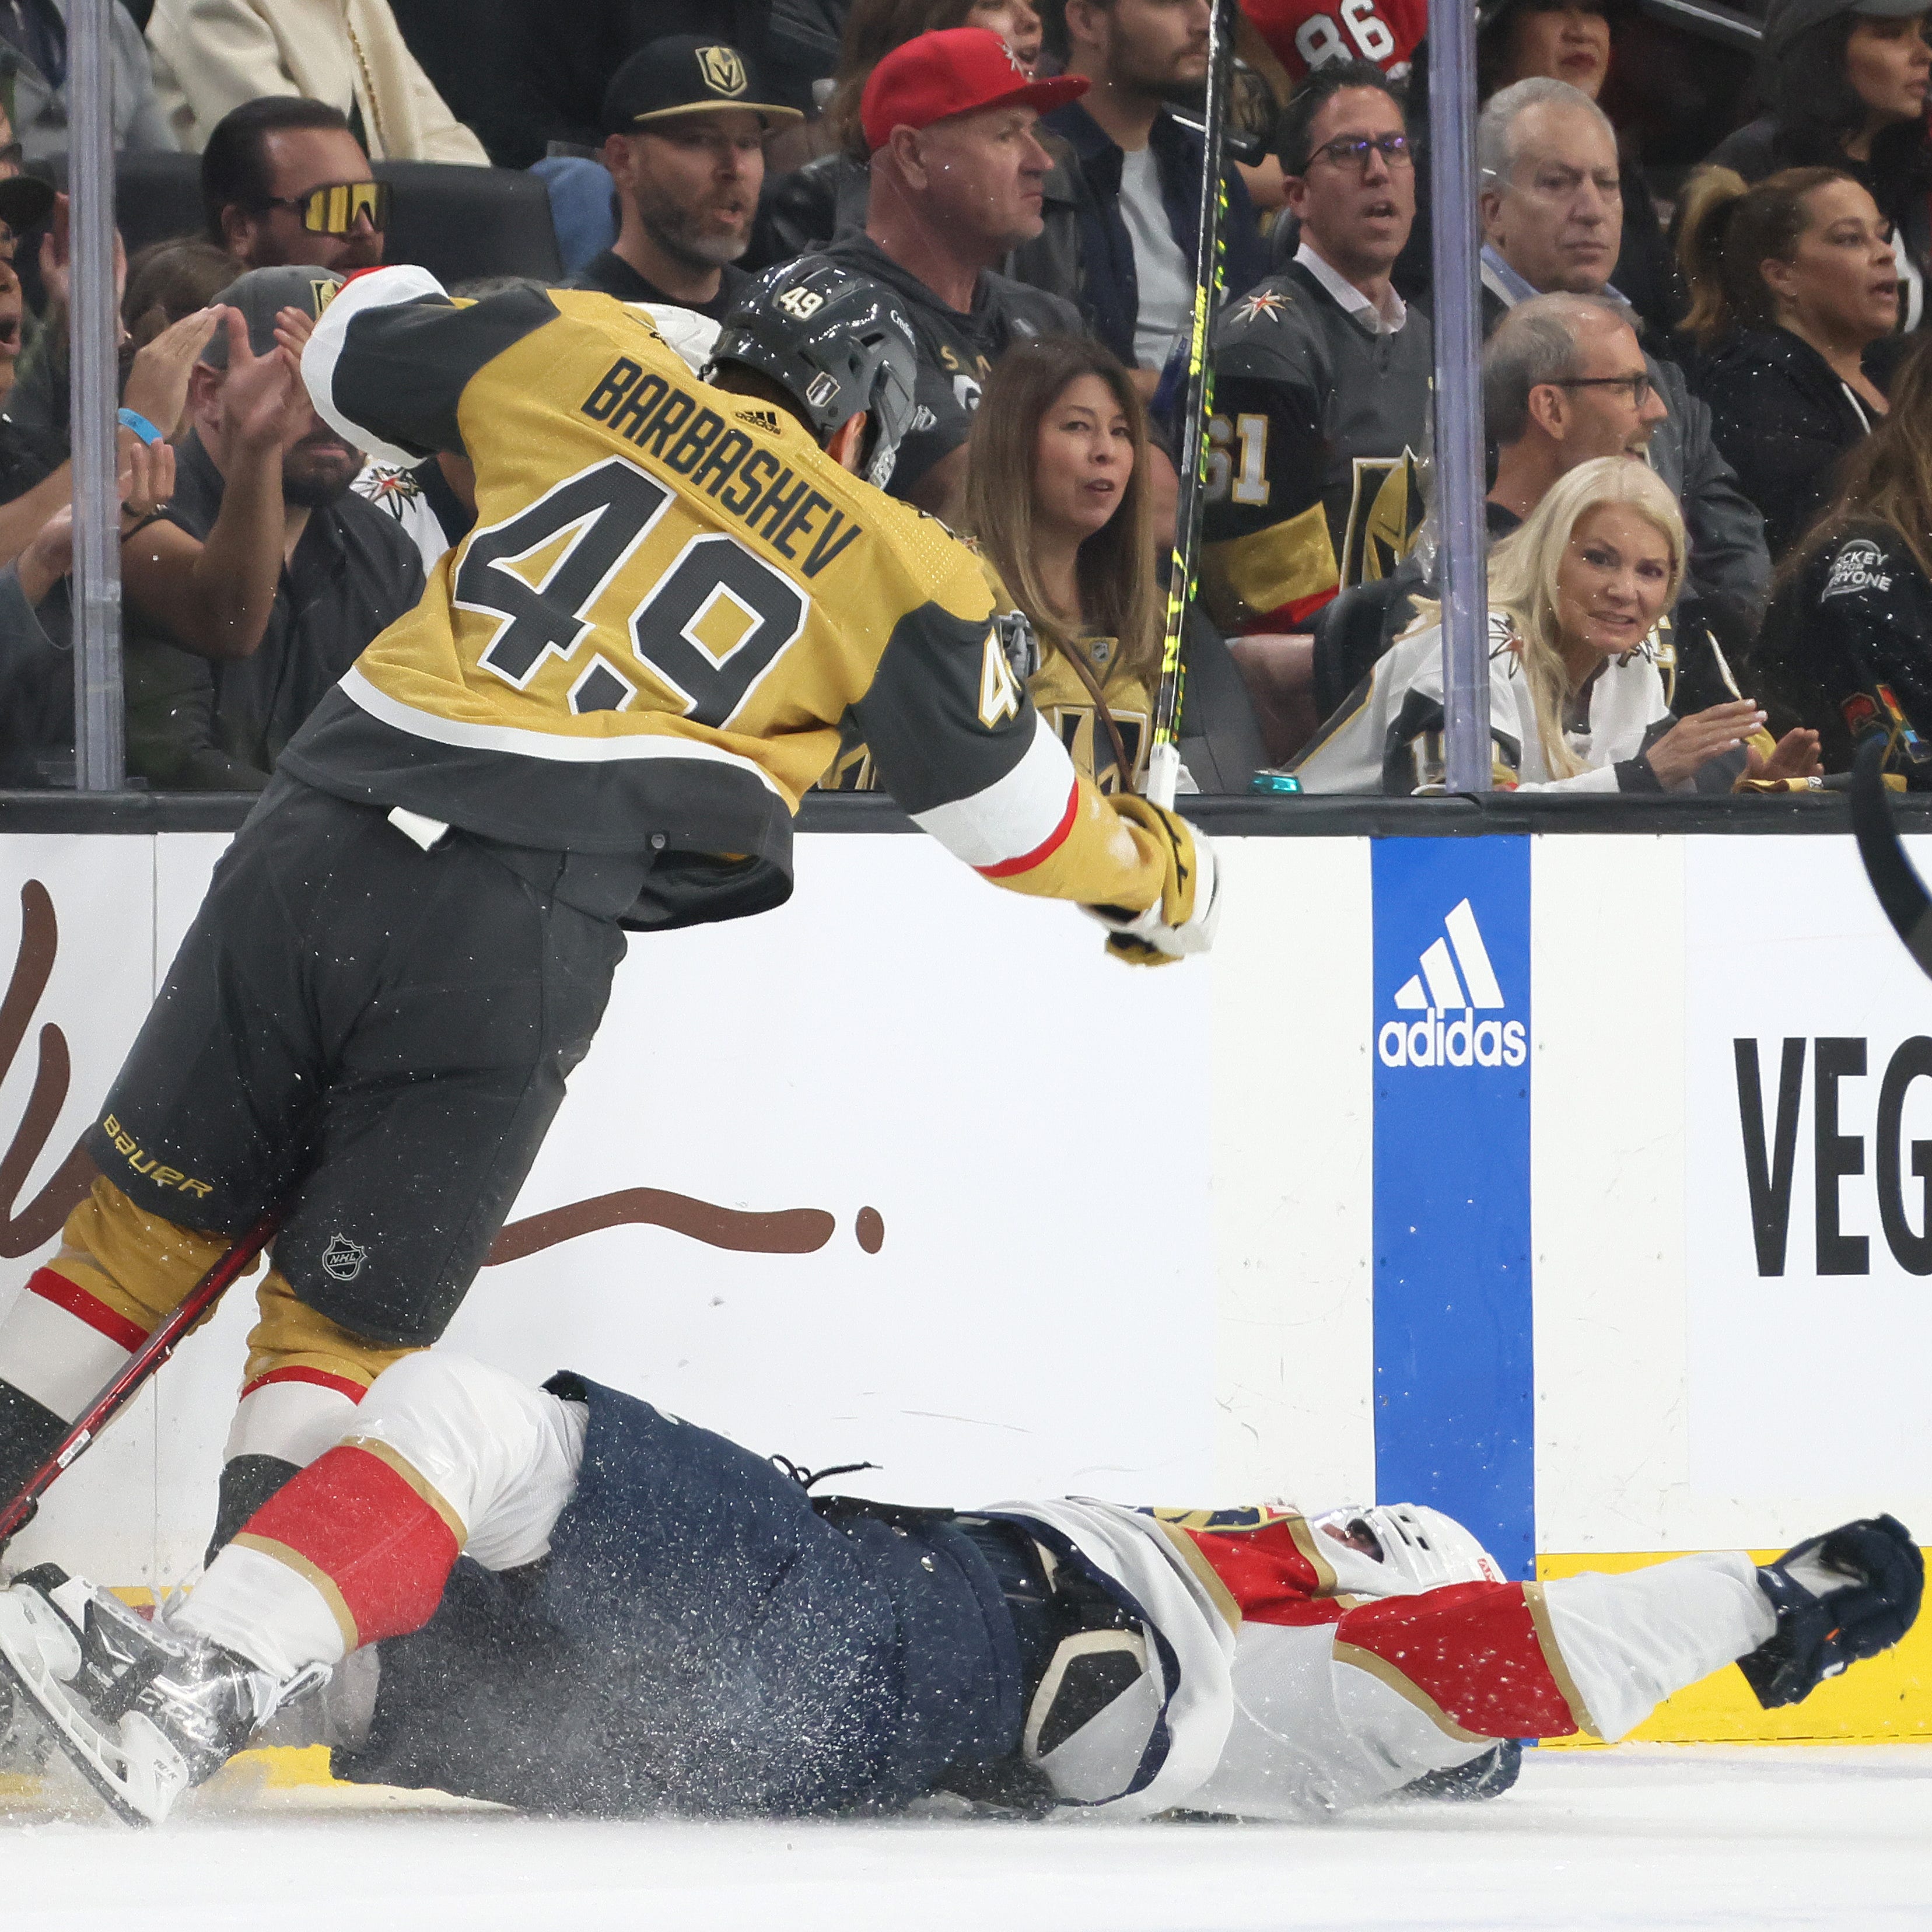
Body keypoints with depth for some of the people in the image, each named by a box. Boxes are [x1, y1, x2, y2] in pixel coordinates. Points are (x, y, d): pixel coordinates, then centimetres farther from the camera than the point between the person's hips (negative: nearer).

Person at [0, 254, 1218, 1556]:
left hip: (315, 850, 2)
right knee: (343, 1328, 7)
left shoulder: (587, 354, 15)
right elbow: (999, 802, 16)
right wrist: (1151, 871, 35)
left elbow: (355, 356, 26)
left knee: (150, 1223, 16)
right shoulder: (890, 564, 11)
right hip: (518, 941, -2)